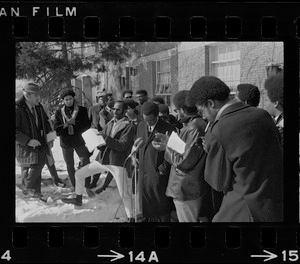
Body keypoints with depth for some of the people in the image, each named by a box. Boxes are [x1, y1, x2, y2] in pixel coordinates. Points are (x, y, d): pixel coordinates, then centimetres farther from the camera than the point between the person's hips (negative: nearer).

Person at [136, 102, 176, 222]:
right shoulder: (141, 125, 8)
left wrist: (163, 168, -13)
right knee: (147, 206, 14)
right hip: (143, 172, 6)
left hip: (158, 173, -6)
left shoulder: (167, 129, -13)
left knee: (161, 206, 4)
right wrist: (136, 158, 9)